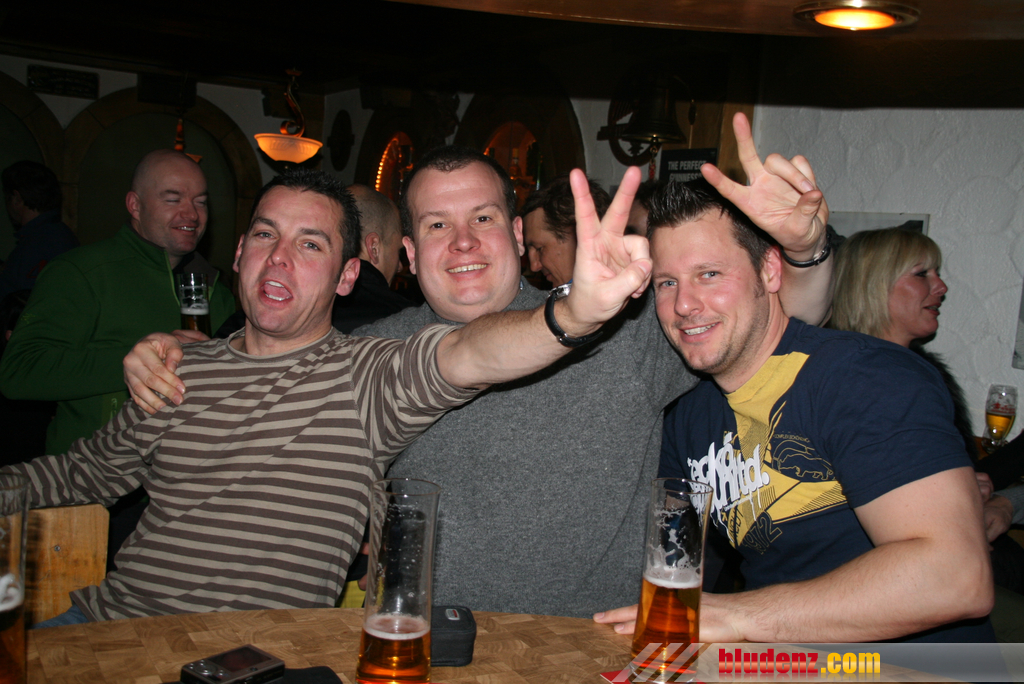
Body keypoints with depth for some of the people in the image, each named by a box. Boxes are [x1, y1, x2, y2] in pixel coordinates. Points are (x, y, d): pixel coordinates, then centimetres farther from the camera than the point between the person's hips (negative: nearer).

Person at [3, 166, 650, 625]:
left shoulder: (368, 377, -5)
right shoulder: (179, 371, 10)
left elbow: (466, 354, -28)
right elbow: (88, 470, 25)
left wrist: (576, 311, -47)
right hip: (111, 620, 3)